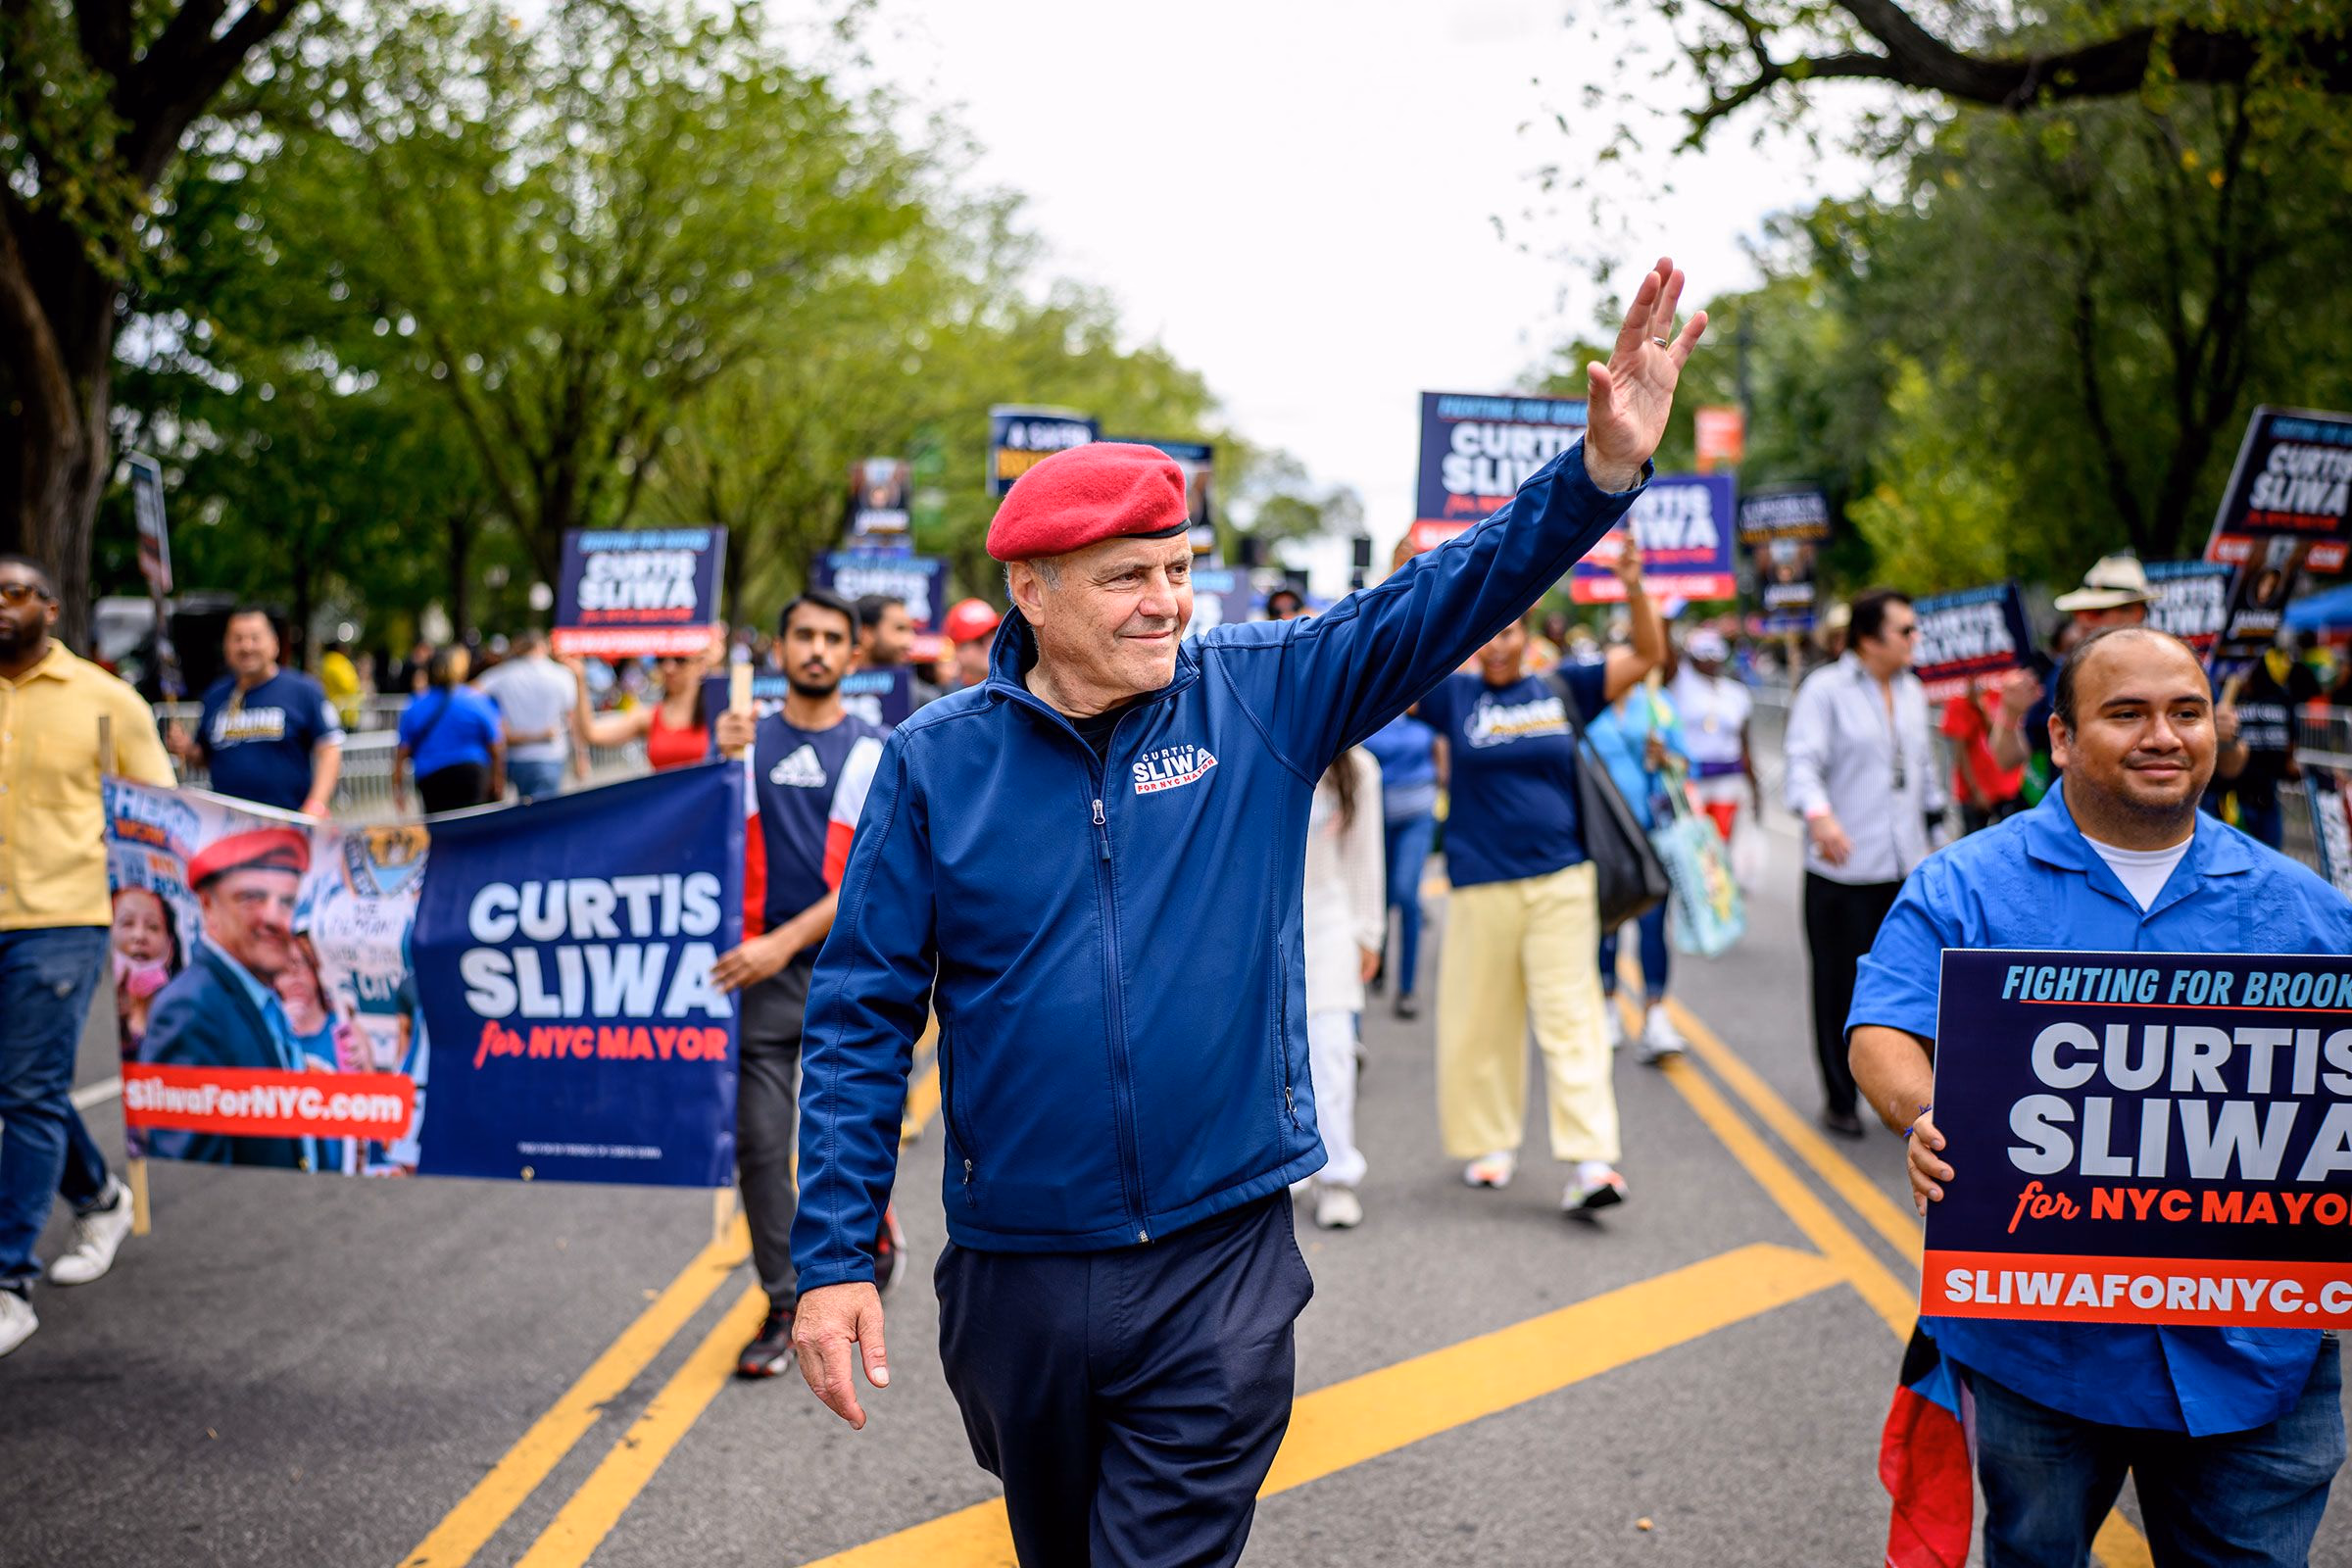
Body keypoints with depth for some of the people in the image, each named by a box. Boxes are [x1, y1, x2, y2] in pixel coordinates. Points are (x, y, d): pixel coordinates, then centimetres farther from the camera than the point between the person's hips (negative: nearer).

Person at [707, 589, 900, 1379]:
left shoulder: (875, 752, 2)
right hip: (761, 971, 1)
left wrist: (784, 942, -15)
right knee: (760, 1144, -1)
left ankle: (876, 1237, 34)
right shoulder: (748, 740, 8)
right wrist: (722, 765, -15)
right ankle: (785, 1308, 10)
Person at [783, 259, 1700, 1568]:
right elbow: (865, 1019, -3)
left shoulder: (1261, 698, -2)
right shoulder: (939, 759, -4)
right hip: (1015, 1274, 1)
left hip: (1220, 1266, -1)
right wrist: (835, 1259, -7)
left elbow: (1449, 598, -10)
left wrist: (1603, 469, -25)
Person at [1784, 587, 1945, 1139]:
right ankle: (1839, 1099, 16)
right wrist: (1819, 814, -36)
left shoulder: (1911, 691, 15)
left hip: (1906, 867, 6)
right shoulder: (1825, 689, -7)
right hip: (1842, 870, -6)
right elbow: (1803, 760, -18)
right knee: (1842, 988, 2)